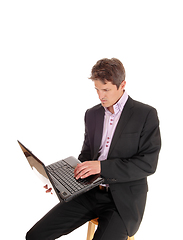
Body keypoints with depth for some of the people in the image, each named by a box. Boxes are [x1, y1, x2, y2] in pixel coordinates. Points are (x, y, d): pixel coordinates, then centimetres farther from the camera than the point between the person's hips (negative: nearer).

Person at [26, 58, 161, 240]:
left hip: (124, 200, -4)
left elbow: (148, 163, -13)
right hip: (90, 191, 5)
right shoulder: (92, 114, 9)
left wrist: (102, 166, -22)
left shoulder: (146, 114, -8)